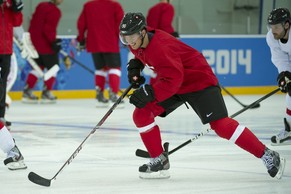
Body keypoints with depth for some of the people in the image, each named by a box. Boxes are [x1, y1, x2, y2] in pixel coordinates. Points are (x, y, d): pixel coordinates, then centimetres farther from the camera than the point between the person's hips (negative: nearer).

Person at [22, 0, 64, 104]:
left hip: (34, 41, 8)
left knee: (39, 66, 17)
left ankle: (27, 91, 13)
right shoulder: (55, 11, -17)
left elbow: (34, 22, 16)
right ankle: (46, 93, 4)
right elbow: (49, 29, -24)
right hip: (45, 44, -8)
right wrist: (54, 41, -18)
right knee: (53, 67, 5)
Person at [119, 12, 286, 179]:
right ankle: (159, 161, 6)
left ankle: (269, 157, -13)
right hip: (172, 83, 9)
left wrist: (149, 93, -41)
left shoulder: (160, 47, -32)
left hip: (199, 80, -9)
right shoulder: (138, 42, -4)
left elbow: (173, 80, -37)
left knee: (221, 125, -19)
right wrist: (135, 65, 4)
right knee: (141, 114, -4)